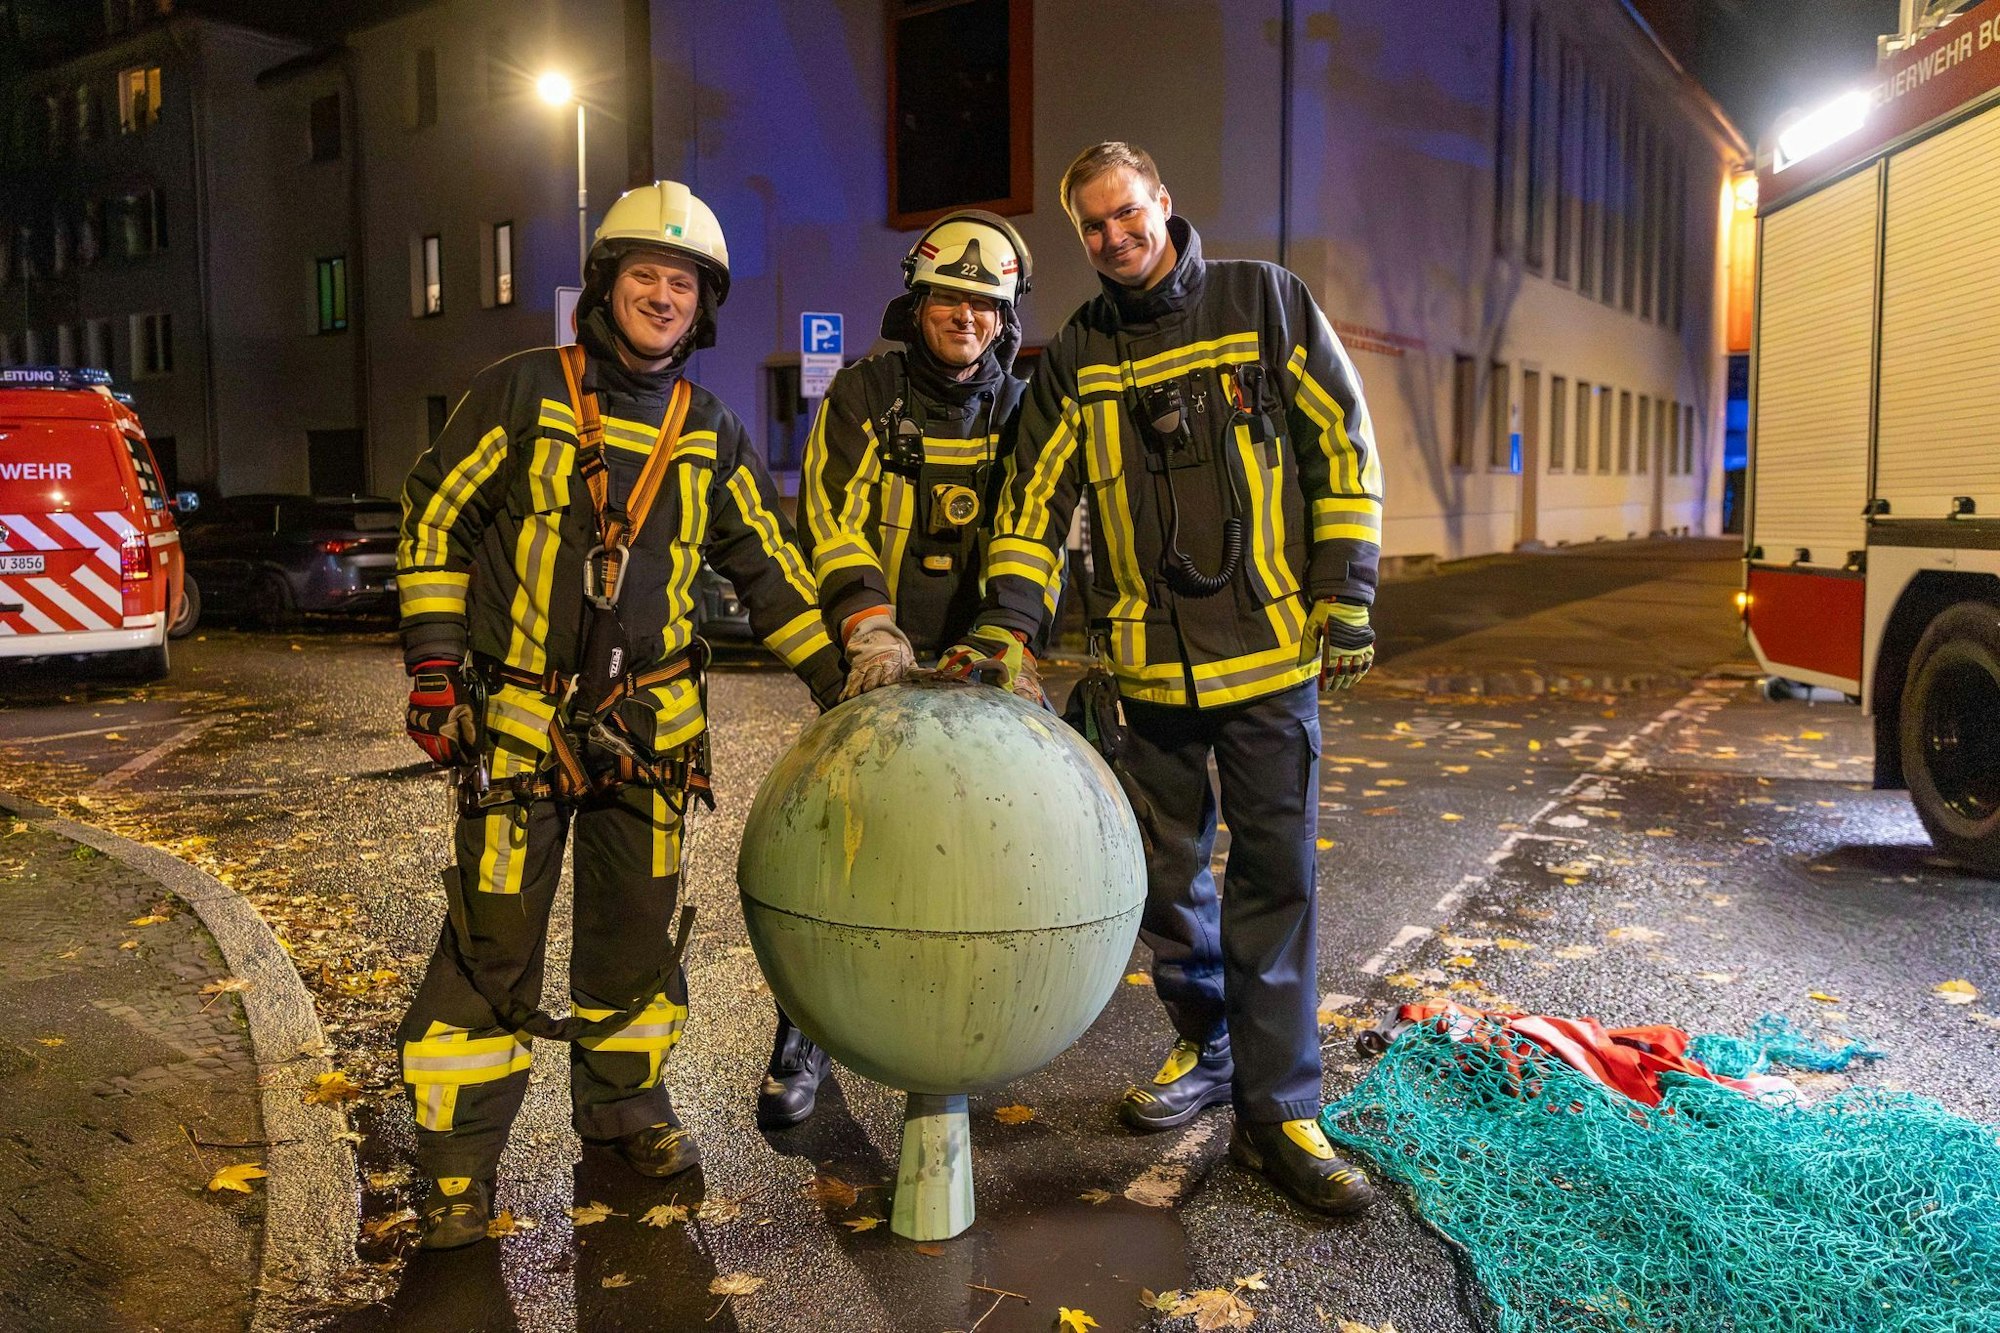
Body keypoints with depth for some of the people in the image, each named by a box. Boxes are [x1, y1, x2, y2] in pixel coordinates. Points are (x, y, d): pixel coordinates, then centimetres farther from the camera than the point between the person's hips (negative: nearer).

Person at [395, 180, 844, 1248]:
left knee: (637, 927, 11)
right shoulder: (524, 391, -1)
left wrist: (837, 678, 5)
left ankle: (622, 1101, 31)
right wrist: (434, 661, -6)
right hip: (517, 716, -3)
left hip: (647, 723, 4)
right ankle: (458, 1162, 11)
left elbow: (768, 567, 13)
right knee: (494, 938, -2)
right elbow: (434, 517, 1)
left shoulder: (711, 434, 9)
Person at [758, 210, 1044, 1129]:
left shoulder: (1021, 413, 8)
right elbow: (831, 519, -12)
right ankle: (803, 1035, 12)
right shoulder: (863, 396, -1)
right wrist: (871, 629, -28)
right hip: (877, 663, -2)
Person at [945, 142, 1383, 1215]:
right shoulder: (1075, 357, 9)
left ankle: (1276, 1110, 7)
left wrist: (1347, 599, -4)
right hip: (1151, 656, 3)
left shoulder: (1265, 301, 3)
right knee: (1166, 873, 11)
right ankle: (1208, 1048, 33)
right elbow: (1039, 493, 3)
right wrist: (1004, 622, -11)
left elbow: (1343, 444, 2)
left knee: (1275, 873, -2)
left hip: (1271, 643, -3)